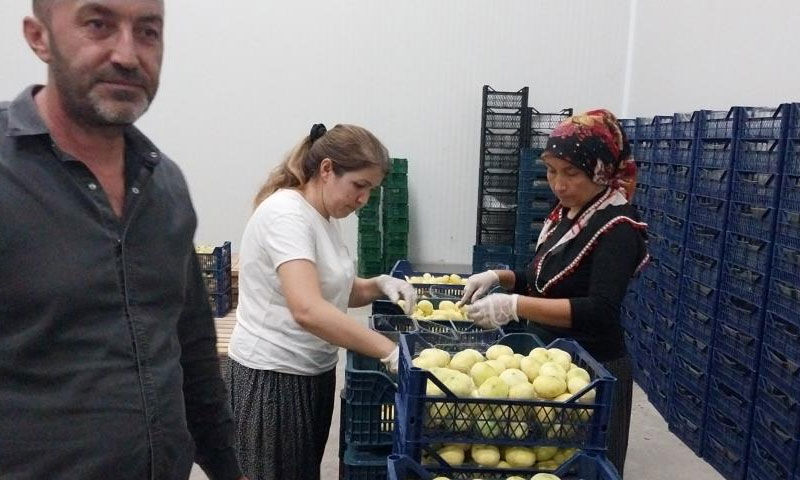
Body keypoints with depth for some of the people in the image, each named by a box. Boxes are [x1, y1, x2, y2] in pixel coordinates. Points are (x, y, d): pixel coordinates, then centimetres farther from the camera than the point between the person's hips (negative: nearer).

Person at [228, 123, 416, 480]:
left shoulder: (325, 216, 8)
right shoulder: (286, 213, -21)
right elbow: (307, 310, -34)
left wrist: (379, 285, -4)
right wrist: (390, 351, -34)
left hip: (313, 374, 9)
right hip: (272, 377, -9)